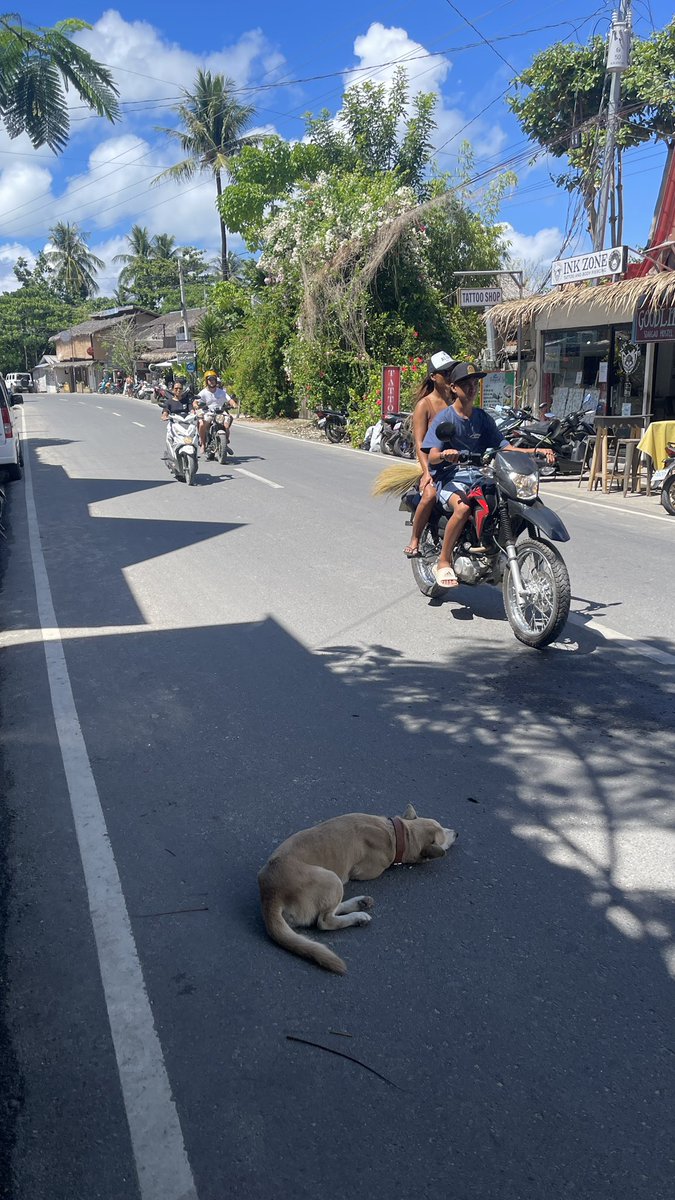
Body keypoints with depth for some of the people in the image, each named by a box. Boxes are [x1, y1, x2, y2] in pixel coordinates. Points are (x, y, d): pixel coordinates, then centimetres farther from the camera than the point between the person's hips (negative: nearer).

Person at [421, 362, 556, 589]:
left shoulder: (482, 417, 15)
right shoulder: (445, 417, -3)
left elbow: (502, 445, 11)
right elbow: (432, 456, -14)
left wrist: (535, 451, -3)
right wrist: (445, 455, -38)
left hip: (477, 475, 5)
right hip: (449, 477, -5)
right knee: (463, 507, -37)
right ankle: (443, 562, -22)